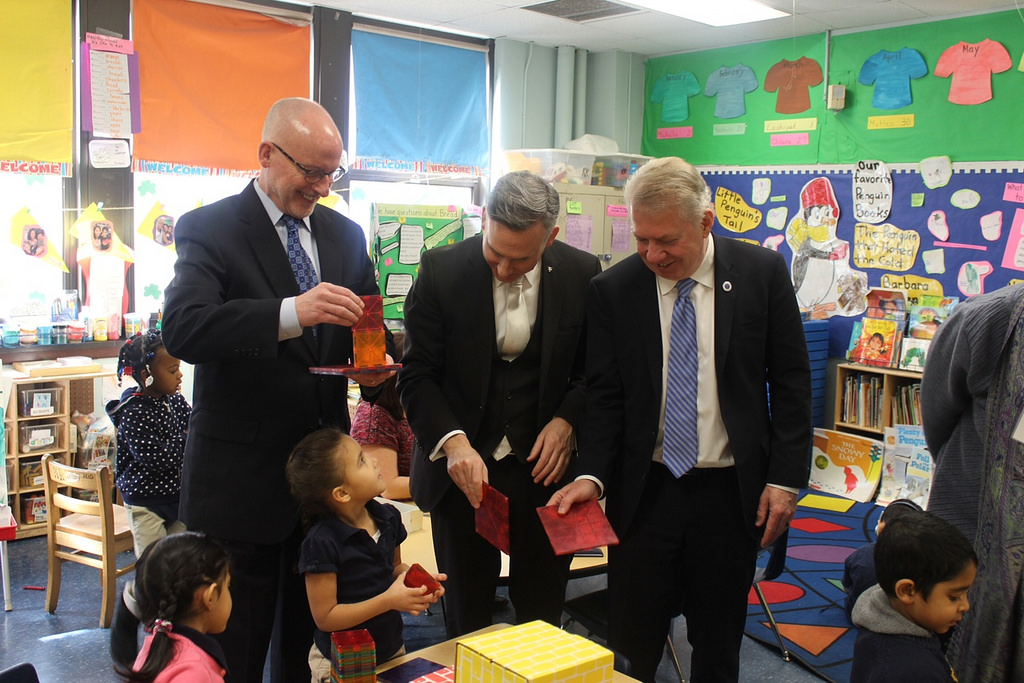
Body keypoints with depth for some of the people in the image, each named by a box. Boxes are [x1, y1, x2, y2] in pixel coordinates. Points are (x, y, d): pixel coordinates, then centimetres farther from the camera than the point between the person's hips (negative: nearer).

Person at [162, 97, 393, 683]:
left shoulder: (346, 234, 10)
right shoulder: (209, 228, -7)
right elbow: (183, 328, -23)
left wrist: (376, 365, -5)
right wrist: (292, 313, -36)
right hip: (242, 474, -5)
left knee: (310, 632, 17)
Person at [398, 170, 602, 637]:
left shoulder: (582, 274, -4)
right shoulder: (441, 270, -9)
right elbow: (417, 375, -7)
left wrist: (567, 419, -9)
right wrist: (453, 441, -21)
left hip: (546, 464, 1)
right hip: (463, 467, 0)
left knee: (542, 617, 12)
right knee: (465, 619, 13)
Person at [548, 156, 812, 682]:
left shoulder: (762, 272, -4)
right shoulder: (612, 289, -4)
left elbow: (790, 380, 0)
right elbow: (604, 394, -1)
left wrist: (786, 477, -4)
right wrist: (591, 476, -13)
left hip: (732, 490, 0)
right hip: (644, 489, 0)